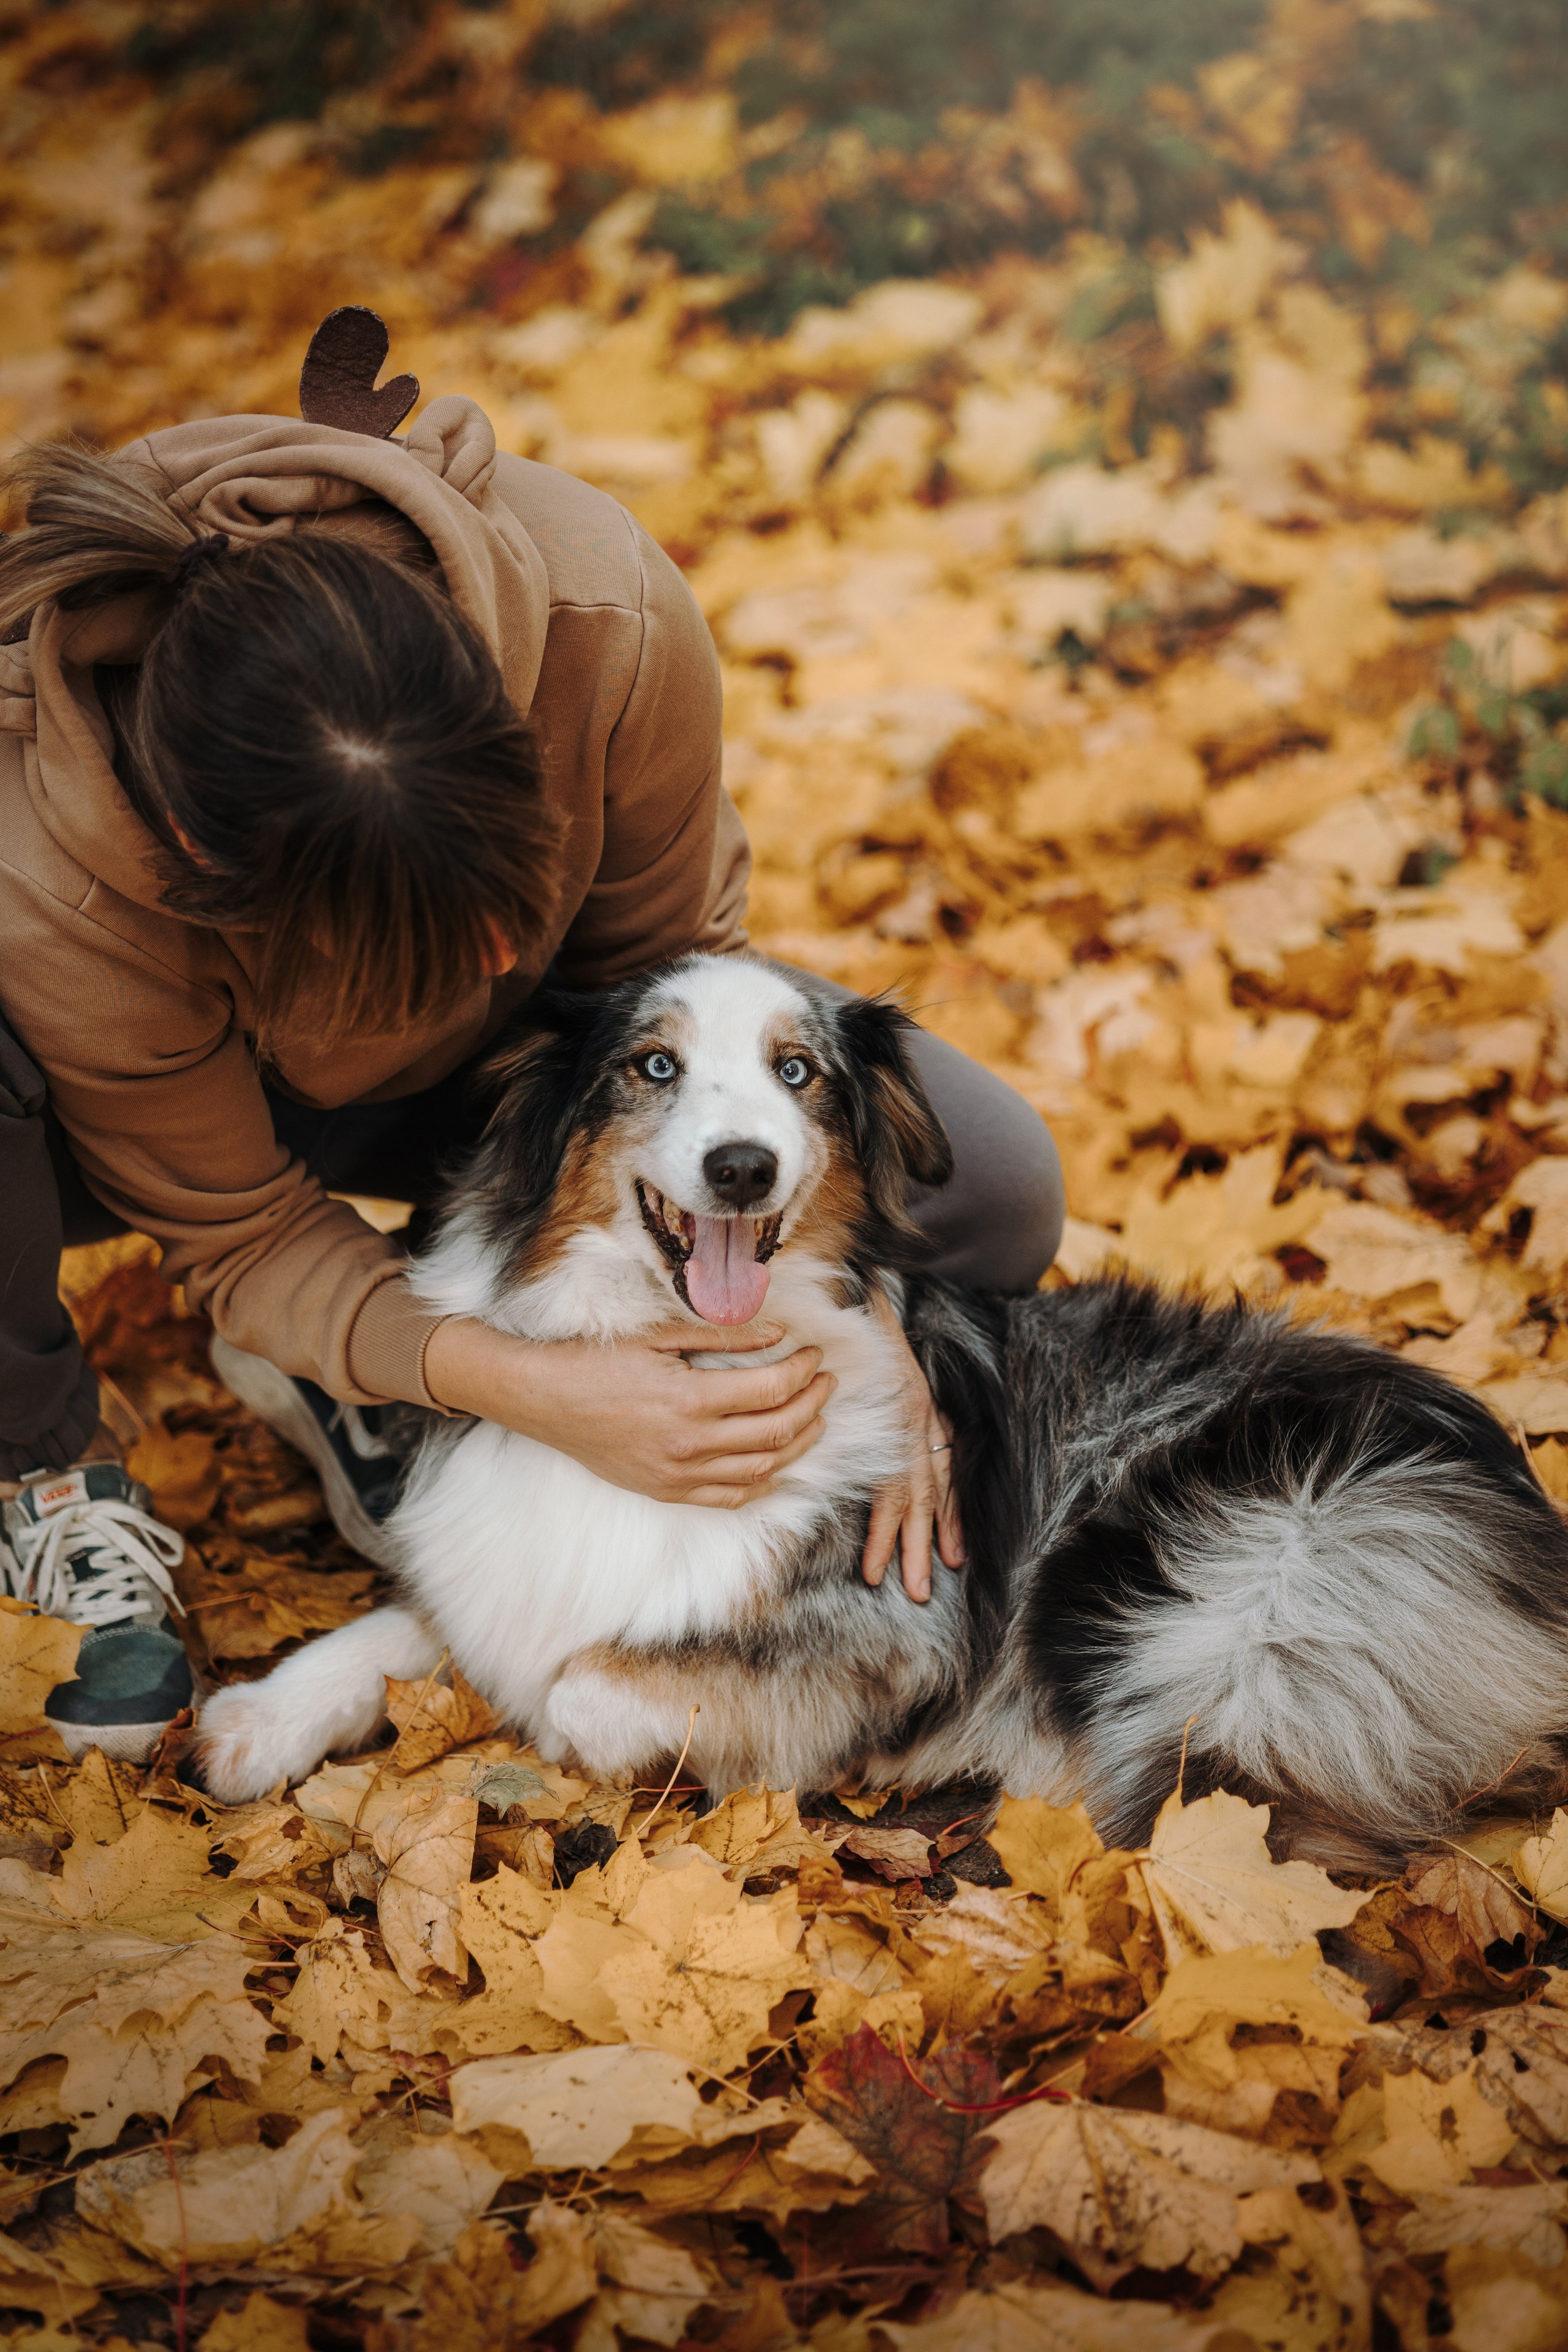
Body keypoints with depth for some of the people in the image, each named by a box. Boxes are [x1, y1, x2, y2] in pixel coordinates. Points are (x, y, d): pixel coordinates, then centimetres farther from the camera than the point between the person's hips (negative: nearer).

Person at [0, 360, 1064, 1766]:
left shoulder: (605, 613, -37)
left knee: (995, 1189, -16)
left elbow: (675, 967, -17)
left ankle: (360, 1377, -3)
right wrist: (521, 1389, -40)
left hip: (494, 1069, 3)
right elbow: (243, 1237, -24)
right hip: (219, 1089, -3)